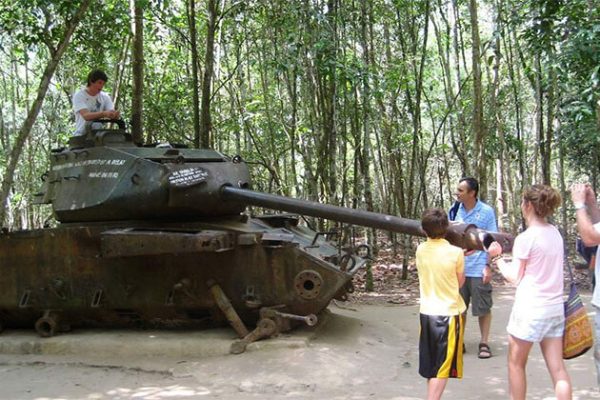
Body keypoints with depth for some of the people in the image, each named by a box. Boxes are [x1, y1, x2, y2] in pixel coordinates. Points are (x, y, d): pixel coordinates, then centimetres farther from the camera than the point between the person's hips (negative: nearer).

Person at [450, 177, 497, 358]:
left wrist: (488, 266, -10)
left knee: (483, 308, 5)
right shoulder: (456, 210, 4)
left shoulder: (486, 211, -6)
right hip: (458, 268, 4)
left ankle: (484, 343, 17)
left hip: (478, 268, -4)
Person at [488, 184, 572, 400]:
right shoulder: (555, 233, 7)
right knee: (557, 368, 6)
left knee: (516, 363, 11)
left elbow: (515, 277, -7)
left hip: (530, 309, -6)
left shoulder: (525, 238, -14)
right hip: (555, 307, 7)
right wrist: (508, 259, 9)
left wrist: (497, 257, 5)